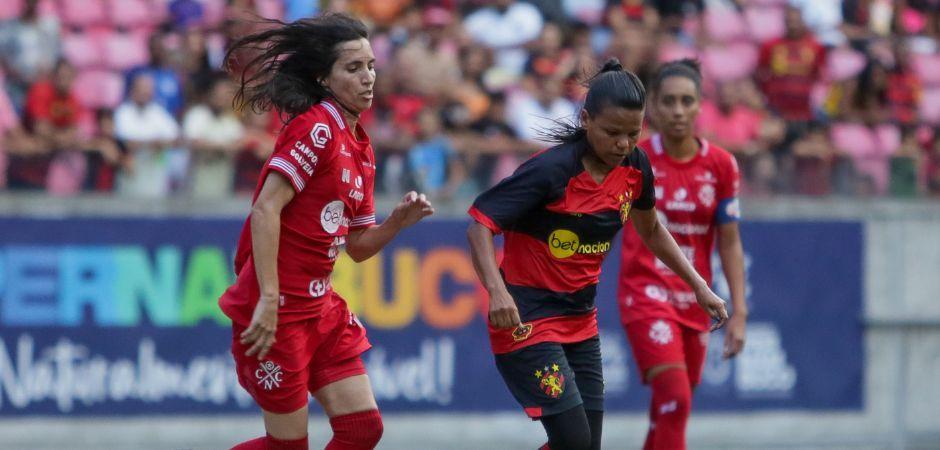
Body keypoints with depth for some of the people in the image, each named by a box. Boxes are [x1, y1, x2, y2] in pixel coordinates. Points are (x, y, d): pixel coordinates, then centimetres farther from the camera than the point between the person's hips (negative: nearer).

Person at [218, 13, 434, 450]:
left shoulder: (360, 147, 13)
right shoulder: (316, 129, -13)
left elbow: (357, 246, 18)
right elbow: (265, 210, -22)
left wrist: (398, 221, -2)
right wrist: (268, 299, -26)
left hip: (320, 308, 9)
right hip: (279, 311, -9)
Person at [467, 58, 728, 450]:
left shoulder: (635, 167, -1)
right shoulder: (552, 170, -21)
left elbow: (650, 230, 20)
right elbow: (480, 223, -23)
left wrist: (698, 285, 18)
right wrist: (497, 290, -38)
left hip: (581, 321, 7)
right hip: (527, 321, -7)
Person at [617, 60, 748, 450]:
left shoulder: (720, 164, 1)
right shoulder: (633, 159, -7)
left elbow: (729, 242, 3)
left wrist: (739, 312, 0)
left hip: (694, 301, 4)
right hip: (645, 294, -4)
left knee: (668, 412, 10)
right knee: (675, 400, -20)